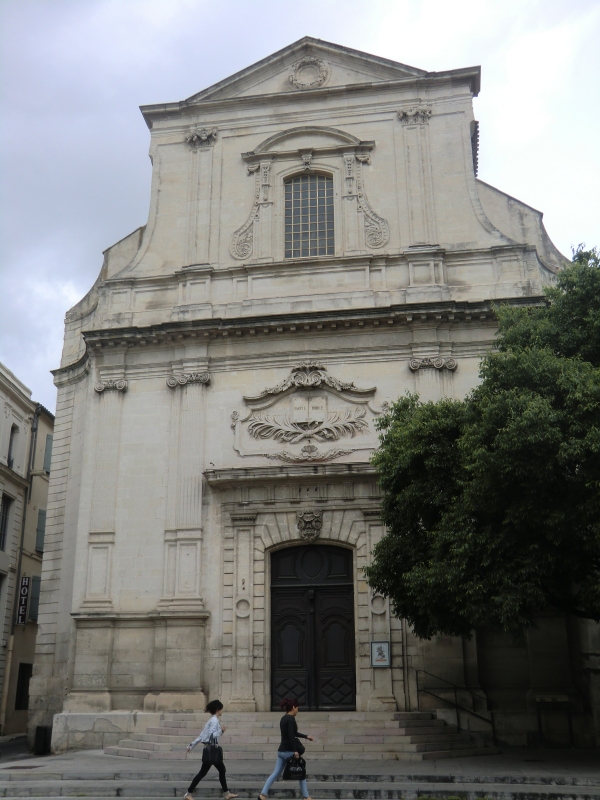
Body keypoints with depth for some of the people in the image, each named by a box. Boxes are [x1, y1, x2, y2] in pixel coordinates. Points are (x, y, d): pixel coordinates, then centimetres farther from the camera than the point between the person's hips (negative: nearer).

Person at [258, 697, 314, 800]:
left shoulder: (283, 718, 13)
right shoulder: (291, 719, -16)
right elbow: (291, 736, -24)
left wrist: (306, 736, 31)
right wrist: (295, 750, -24)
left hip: (281, 751, 8)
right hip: (289, 751, -8)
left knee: (275, 773, 8)